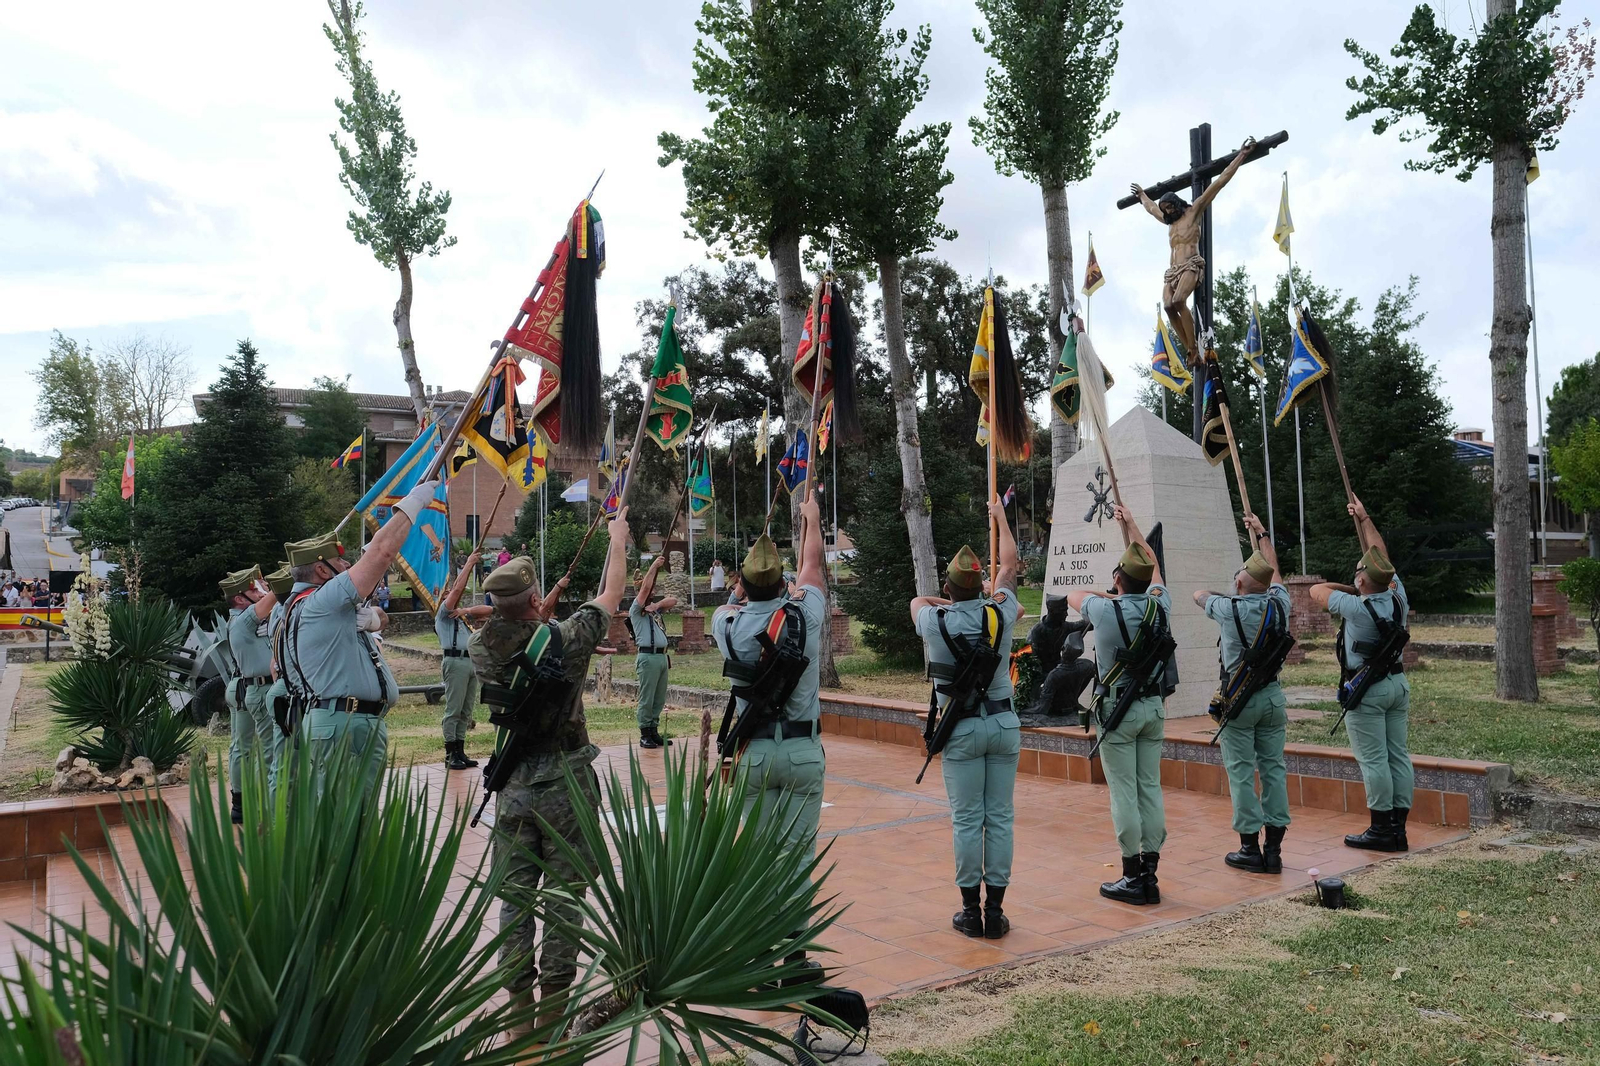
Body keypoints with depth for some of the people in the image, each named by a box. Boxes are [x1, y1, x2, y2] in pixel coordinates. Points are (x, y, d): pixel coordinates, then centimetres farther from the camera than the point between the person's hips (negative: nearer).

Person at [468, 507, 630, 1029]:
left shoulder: (482, 648, -6)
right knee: (565, 899, 6)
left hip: (513, 787, 3)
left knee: (514, 898, 11)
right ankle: (553, 1007, 11)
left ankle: (518, 1003, 18)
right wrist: (618, 538, 14)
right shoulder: (565, 639, -14)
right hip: (566, 786, -3)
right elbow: (610, 595, 1)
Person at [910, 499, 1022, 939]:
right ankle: (996, 911, 8)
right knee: (1000, 818, 4)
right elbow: (1009, 566, 14)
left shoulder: (935, 622, -8)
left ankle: (970, 911, 6)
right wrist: (1001, 518, 26)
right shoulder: (1000, 614, -3)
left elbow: (918, 600, 17)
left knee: (967, 820, 2)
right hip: (1004, 725, 2)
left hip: (961, 730, -2)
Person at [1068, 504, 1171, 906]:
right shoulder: (1159, 606, -2)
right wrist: (1130, 524, 24)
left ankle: (1132, 877, 1)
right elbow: (1152, 563, 16)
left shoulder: (1105, 611, -14)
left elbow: (1073, 594, 7)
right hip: (1153, 706, 5)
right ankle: (1149, 874, 12)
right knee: (1151, 788, 8)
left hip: (1117, 709, -5)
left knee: (1124, 792, -2)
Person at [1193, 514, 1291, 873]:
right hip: (1272, 695, 4)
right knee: (1274, 768, 7)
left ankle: (1250, 849, 3)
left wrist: (1225, 596, 32)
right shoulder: (1278, 604, -2)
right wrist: (1261, 533, 31)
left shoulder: (1229, 609, -12)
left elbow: (1199, 595, 10)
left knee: (1241, 773, 1)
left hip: (1238, 699, -4)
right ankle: (1274, 849, 10)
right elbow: (1274, 570, 17)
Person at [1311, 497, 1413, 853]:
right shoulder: (1398, 598, -1)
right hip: (1397, 683, 7)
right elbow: (1381, 555, 11)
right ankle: (1398, 827, 13)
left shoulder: (1356, 607, -19)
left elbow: (1317, 590, -5)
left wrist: (1349, 589, 7)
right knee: (1398, 756, 8)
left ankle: (1381, 830, -1)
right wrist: (1363, 518, 19)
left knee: (1373, 760, -4)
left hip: (1365, 690, -7)